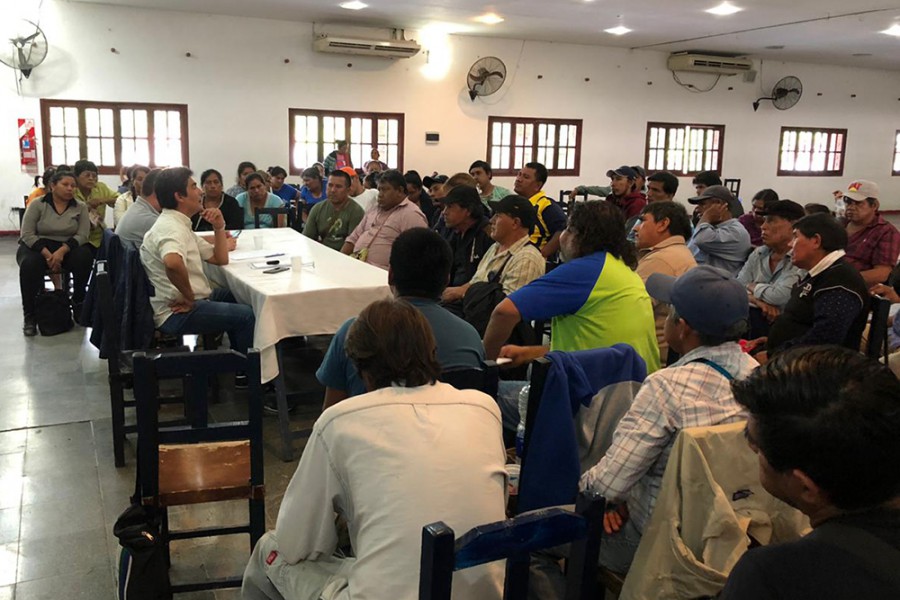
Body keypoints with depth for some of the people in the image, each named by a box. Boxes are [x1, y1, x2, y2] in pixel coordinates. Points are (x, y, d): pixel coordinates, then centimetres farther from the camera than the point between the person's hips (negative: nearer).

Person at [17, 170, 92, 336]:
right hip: (37, 247, -1)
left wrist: (61, 251, -25)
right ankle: (29, 314, -18)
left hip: (67, 248, 1)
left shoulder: (80, 207, 0)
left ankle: (78, 305, -10)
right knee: (30, 264, -35)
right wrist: (47, 254, -24)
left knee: (84, 256, -31)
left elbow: (82, 235, -9)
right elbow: (27, 234, -10)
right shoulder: (37, 205, -4)